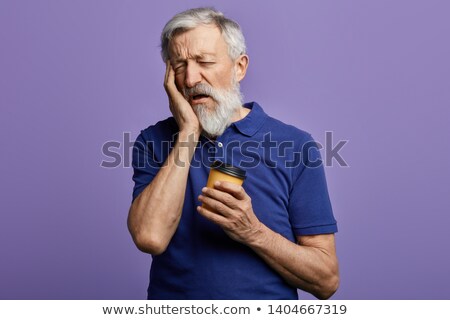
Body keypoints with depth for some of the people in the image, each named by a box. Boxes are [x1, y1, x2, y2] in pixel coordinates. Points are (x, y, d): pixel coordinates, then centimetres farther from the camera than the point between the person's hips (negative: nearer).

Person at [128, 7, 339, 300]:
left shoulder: (295, 147, -4)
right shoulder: (153, 141, 1)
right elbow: (150, 238, -15)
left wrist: (253, 233, -18)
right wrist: (188, 131, -13)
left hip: (269, 294, -1)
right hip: (172, 291, 2)